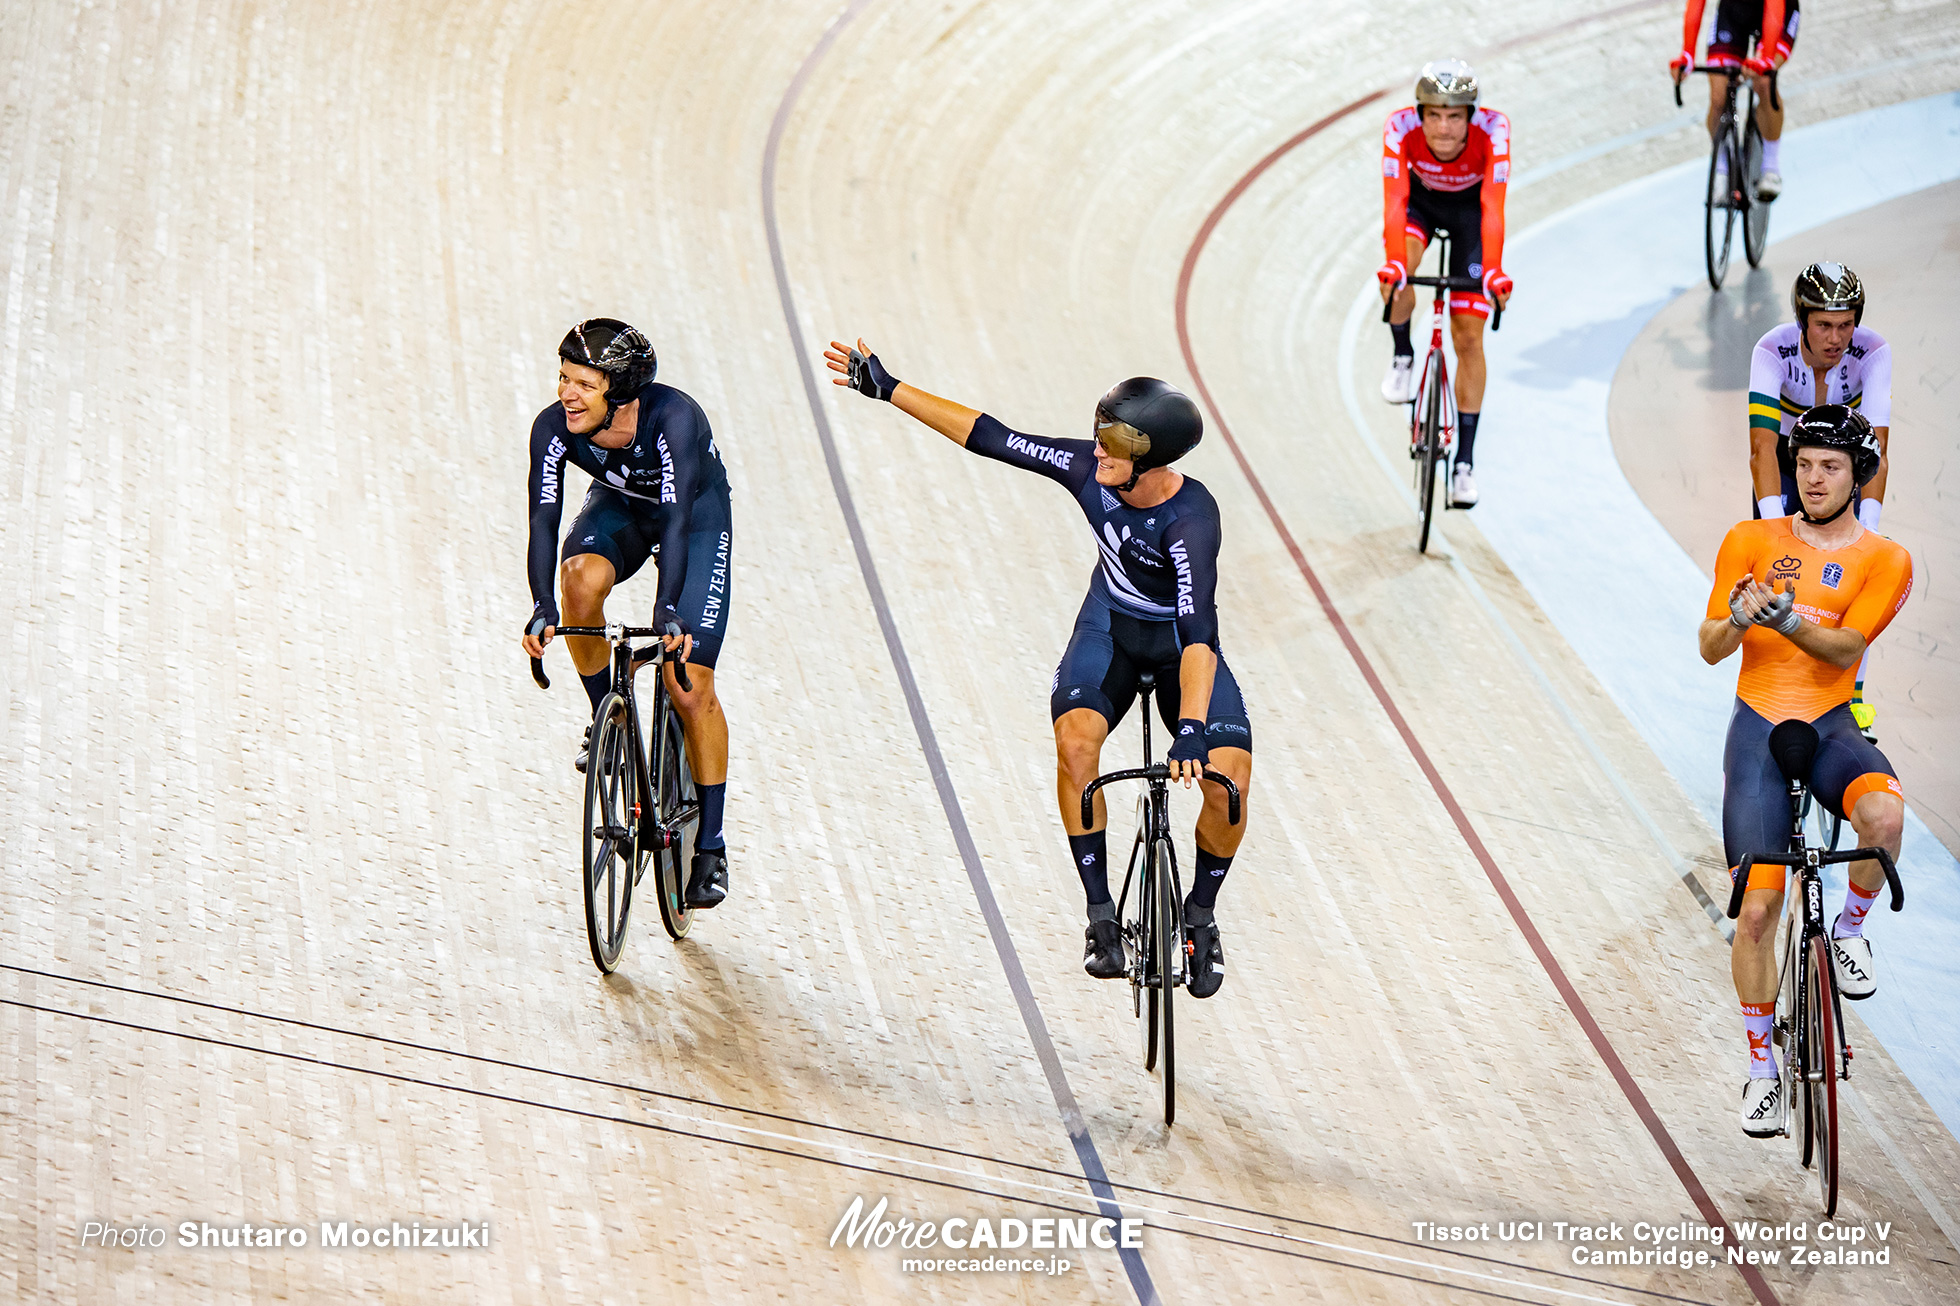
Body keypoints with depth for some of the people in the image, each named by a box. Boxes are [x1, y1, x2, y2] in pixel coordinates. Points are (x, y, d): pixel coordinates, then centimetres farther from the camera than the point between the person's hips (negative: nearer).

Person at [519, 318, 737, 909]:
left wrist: (668, 611, -55)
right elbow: (543, 518, -32)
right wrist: (542, 607, -47)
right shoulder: (554, 428, -27)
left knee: (691, 688, -10)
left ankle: (710, 845, 3)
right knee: (582, 578, -33)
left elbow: (677, 520, -44)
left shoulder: (674, 417, -38)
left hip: (698, 513, -3)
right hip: (618, 508, 3)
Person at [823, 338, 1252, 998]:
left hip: (1180, 648, -3)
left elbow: (1199, 632, -44)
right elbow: (988, 436, -13)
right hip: (1109, 630, 3)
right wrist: (886, 388, -10)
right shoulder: (1087, 467, -22)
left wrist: (1191, 728, -57)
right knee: (1075, 740, -28)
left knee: (1229, 786, -21)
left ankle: (1200, 913, 10)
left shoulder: (1191, 519, -34)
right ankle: (1102, 917, -14)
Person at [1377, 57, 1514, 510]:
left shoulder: (1492, 130, -36)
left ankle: (1464, 461, 2)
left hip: (1468, 206, -1)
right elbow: (1394, 200, -40)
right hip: (1420, 198, 1)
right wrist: (1392, 263, -55)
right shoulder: (1401, 128, -34)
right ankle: (1402, 358, -3)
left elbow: (1493, 206, -42)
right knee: (1397, 275, -33)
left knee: (1469, 337, -5)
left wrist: (1493, 271, -54)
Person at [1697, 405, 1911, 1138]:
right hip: (1758, 726, 0)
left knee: (1883, 814, -35)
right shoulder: (1752, 542, 4)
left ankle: (1850, 929, -4)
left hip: (1830, 726, 0)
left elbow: (1847, 648, -14)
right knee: (1757, 908, -6)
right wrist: (1738, 619, -24)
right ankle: (1762, 1066, 9)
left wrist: (1785, 616, -31)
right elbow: (1710, 649, -1)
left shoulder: (1883, 562, 1)